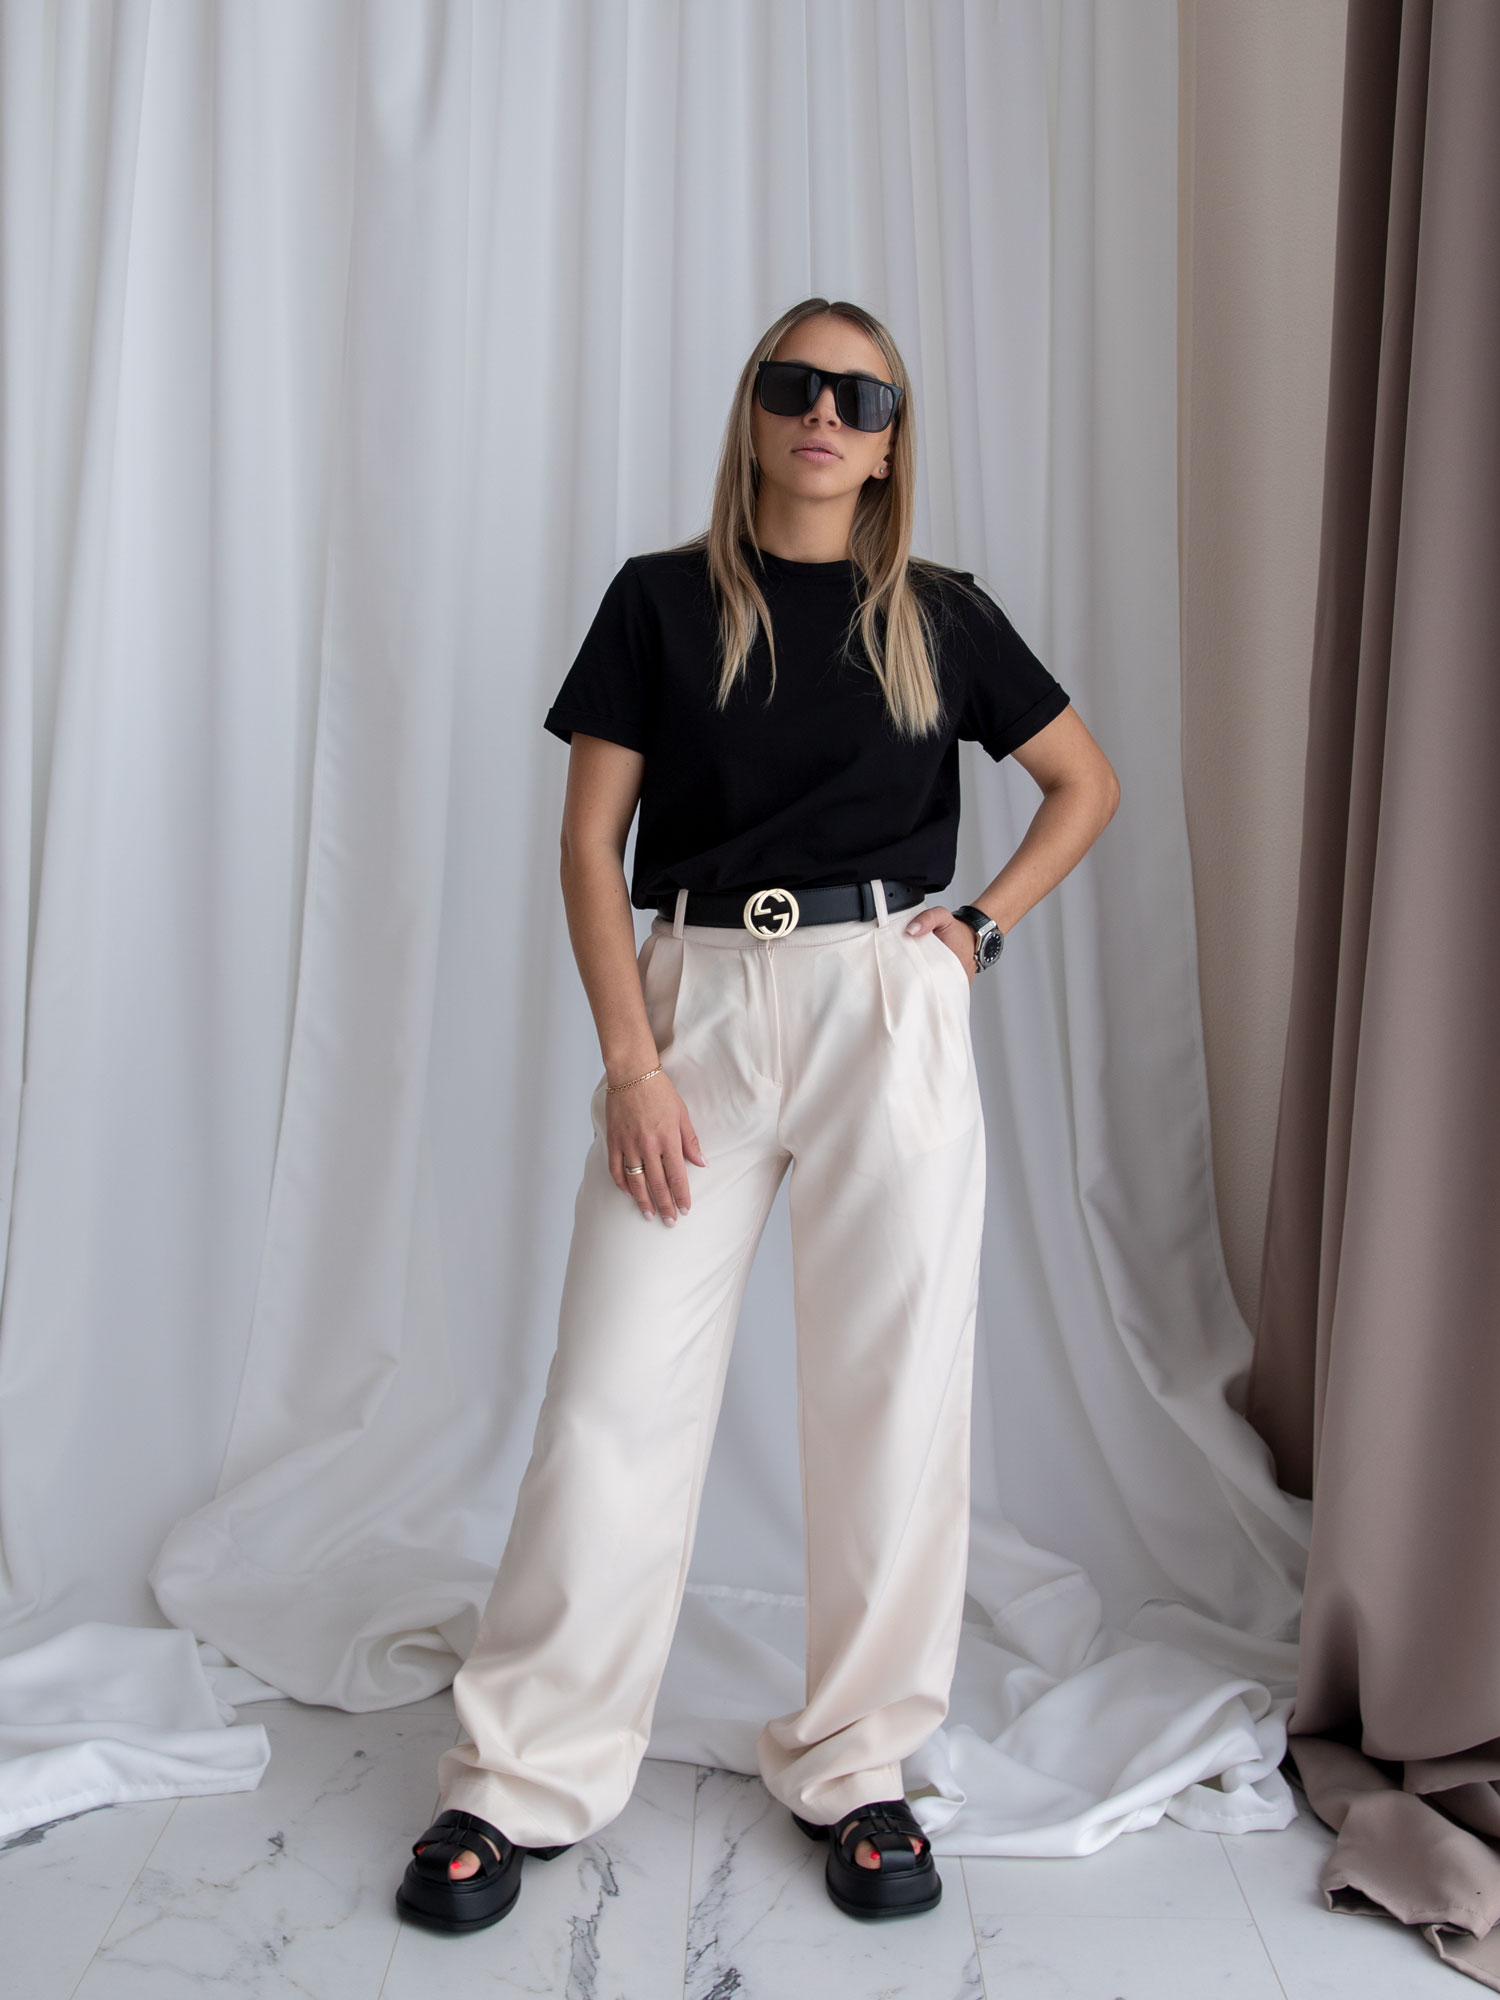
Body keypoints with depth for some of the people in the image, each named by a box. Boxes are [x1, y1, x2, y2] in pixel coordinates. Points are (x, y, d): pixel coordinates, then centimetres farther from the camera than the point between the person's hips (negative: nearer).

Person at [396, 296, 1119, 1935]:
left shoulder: (942, 618, 9)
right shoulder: (662, 600, 6)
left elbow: (1087, 784, 19)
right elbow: (589, 839, 1)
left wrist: (982, 925, 3)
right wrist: (629, 1059, -8)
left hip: (886, 1011, 1)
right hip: (694, 1001, -1)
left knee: (890, 1395, 4)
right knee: (618, 1396, 0)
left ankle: (855, 1770, 21)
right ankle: (523, 1780, 15)